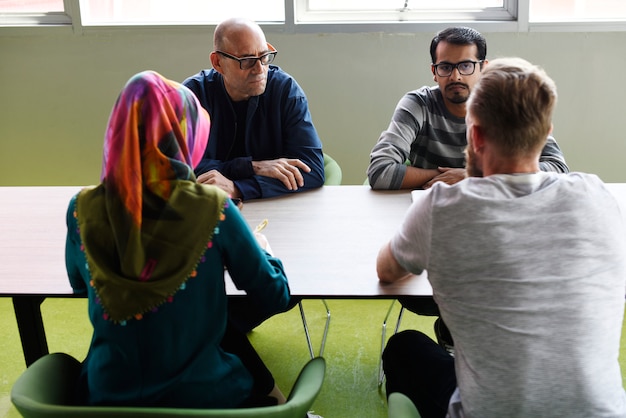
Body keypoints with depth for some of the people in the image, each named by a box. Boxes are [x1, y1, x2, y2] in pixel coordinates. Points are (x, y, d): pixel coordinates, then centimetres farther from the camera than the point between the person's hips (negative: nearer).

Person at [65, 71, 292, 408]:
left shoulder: (83, 209, -12)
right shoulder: (212, 209, -20)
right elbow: (276, 298, -9)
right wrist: (261, 247, 9)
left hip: (107, 396, 3)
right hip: (201, 395, -3)